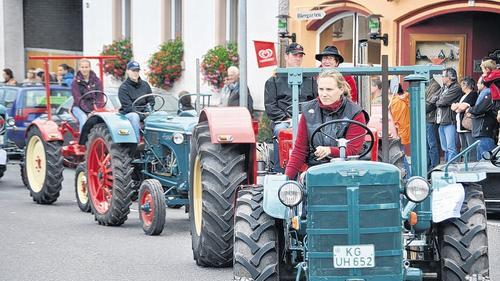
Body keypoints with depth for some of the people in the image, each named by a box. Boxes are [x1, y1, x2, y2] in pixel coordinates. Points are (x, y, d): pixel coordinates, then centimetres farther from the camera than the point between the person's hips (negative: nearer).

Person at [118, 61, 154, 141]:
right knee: (134, 117, -40)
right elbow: (128, 106, -12)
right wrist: (142, 115, -24)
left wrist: (147, 111, -10)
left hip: (145, 112, 4)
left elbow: (151, 101, 13)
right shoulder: (123, 88, -3)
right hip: (129, 113, -4)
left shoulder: (145, 85, 14)